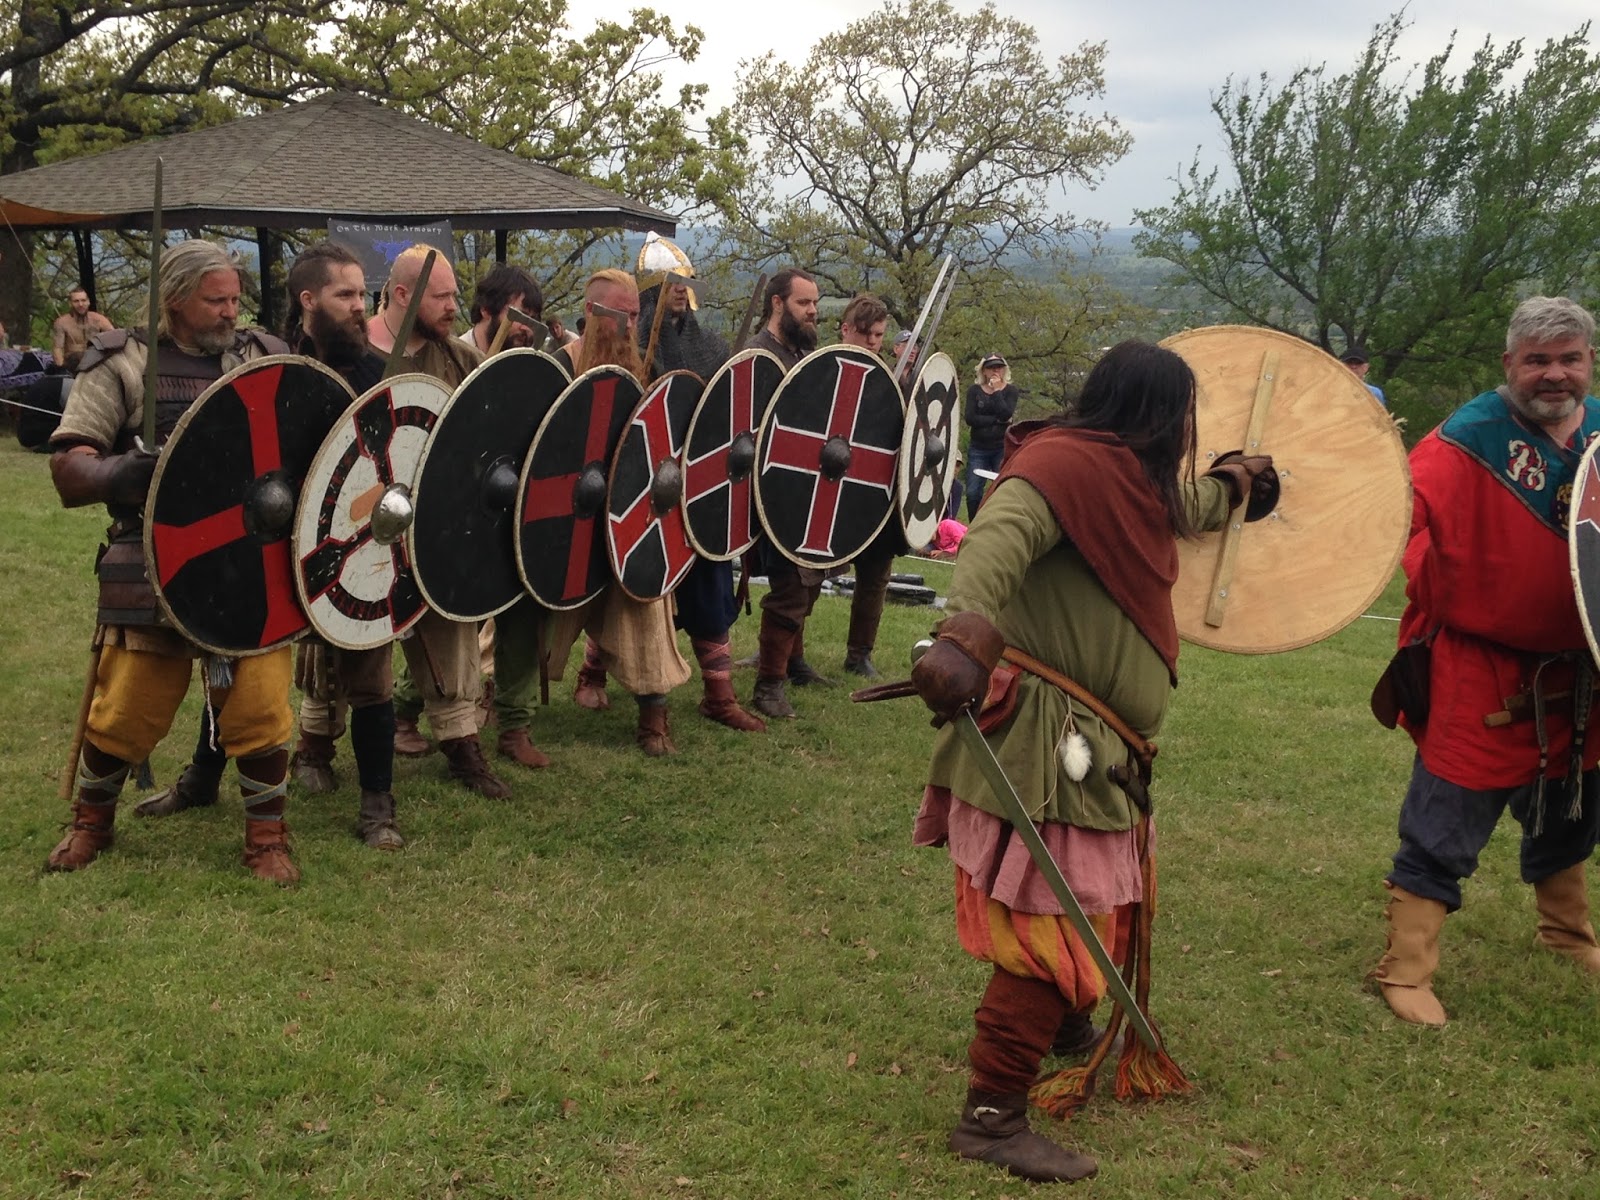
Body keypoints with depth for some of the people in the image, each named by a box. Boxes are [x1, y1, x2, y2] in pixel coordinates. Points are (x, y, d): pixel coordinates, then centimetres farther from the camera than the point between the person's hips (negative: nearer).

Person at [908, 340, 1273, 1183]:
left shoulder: (1131, 480, 14)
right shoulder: (1067, 463, -17)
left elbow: (1180, 512, 40)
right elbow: (999, 534, -36)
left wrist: (1233, 482, 56)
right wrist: (967, 635, -52)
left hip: (1093, 747, 10)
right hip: (1045, 740, -10)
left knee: (1089, 912, 24)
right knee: (1053, 932, -7)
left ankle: (1068, 1029, 47)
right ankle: (993, 1115, 2)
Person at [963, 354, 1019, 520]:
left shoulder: (1010, 390, 5)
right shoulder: (974, 390, 7)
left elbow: (1006, 415, -12)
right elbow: (970, 418, -7)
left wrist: (996, 391, -9)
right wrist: (997, 420, -10)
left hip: (1003, 448, -1)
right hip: (978, 449, 1)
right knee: (973, 493, -4)